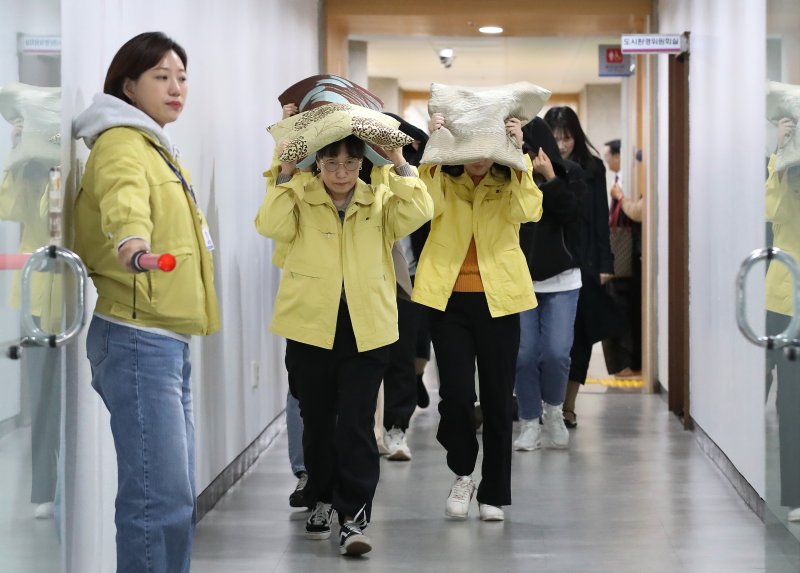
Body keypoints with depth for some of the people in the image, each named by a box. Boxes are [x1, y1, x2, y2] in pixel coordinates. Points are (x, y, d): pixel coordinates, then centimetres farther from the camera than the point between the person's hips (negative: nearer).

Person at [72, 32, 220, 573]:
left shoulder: (156, 147, 20)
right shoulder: (122, 143, -11)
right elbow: (123, 193, -34)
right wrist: (131, 236, -53)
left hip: (168, 341, 10)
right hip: (137, 339, -10)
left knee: (176, 495, 13)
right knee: (161, 499, -14)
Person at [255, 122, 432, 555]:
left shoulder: (379, 200, 4)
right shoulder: (299, 197, 2)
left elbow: (419, 213, -12)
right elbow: (271, 226, -15)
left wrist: (399, 165, -15)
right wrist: (285, 174, -18)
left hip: (366, 330, -1)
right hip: (310, 327, 1)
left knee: (356, 425, -5)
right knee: (317, 421, 14)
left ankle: (354, 516, -1)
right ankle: (322, 501, 32)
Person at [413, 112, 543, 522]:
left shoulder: (509, 181, 5)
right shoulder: (443, 177, 4)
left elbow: (528, 212, -17)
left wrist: (519, 156, -22)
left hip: (497, 300, 1)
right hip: (448, 299, 0)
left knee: (497, 399, 5)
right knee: (455, 393, -8)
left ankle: (494, 494, 18)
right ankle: (462, 473, 18)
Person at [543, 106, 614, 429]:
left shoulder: (592, 168, 4)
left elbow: (601, 219, 4)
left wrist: (604, 264, 0)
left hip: (583, 264, 2)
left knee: (580, 335, 6)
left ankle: (568, 405, 14)